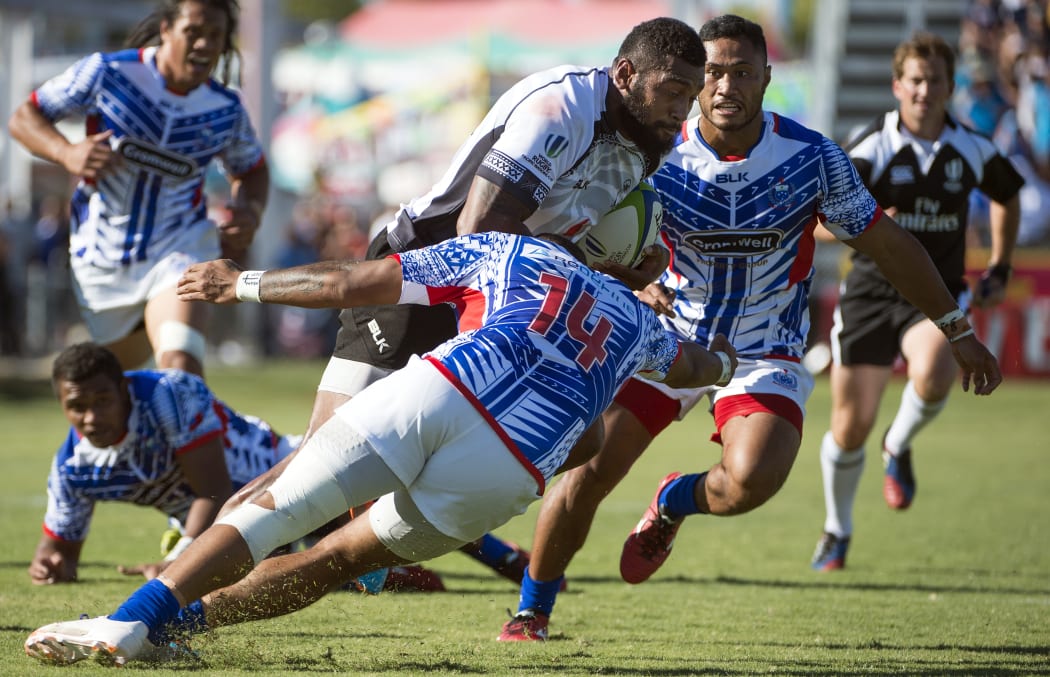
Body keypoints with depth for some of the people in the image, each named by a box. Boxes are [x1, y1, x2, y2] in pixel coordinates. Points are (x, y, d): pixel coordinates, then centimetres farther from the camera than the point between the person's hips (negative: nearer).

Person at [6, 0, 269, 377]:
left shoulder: (225, 111, -5)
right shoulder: (107, 73, -13)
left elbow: (251, 170, 15)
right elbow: (24, 118, -7)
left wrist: (249, 213, -7)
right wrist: (67, 153, -27)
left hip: (178, 252, -1)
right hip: (101, 259, 1)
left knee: (181, 368, -25)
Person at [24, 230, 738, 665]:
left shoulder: (505, 251, 28)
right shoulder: (636, 318, 34)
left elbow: (346, 285, 23)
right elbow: (696, 366, 59)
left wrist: (241, 285, 34)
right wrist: (721, 359, 82)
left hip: (441, 393, -2)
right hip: (510, 474, 2)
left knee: (274, 512, 0)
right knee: (344, 554, 19)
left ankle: (132, 619, -19)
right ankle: (179, 615, 6)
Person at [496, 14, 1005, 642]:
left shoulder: (811, 157, -12)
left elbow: (886, 242, -1)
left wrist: (958, 330, 4)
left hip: (765, 356, -1)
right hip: (666, 340, 1)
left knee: (751, 481, -26)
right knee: (587, 471, -11)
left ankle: (673, 502, 11)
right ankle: (531, 612, 10)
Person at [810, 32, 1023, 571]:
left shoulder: (973, 151, -1)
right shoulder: (872, 148, -10)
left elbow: (1008, 196, 21)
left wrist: (999, 269, 16)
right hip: (872, 290, -1)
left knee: (933, 373, -33)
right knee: (851, 426, 2)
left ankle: (899, 447, 0)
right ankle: (837, 531, 28)